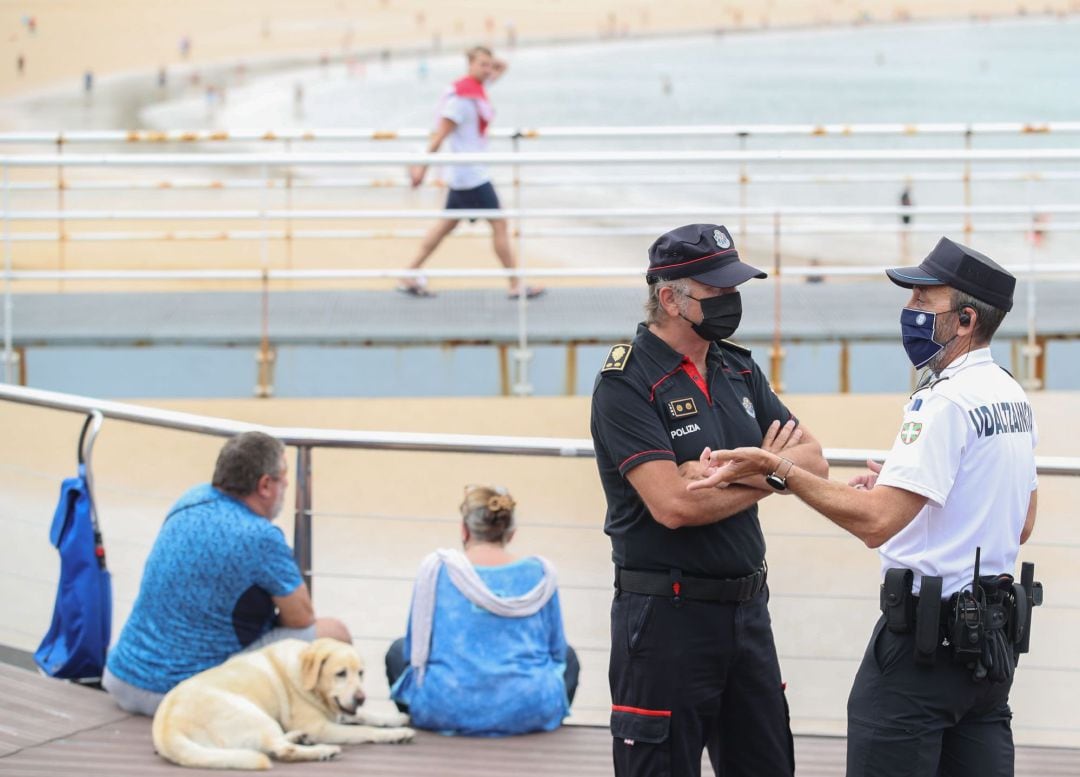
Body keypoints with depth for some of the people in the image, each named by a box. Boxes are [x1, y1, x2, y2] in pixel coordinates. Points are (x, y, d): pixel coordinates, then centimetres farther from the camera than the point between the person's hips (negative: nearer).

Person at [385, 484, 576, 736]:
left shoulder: (437, 567, -1)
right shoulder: (540, 573, 2)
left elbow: (415, 649, 7)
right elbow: (556, 650, 12)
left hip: (448, 712, -1)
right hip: (530, 713, 1)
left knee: (398, 651, 30)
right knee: (568, 657, 33)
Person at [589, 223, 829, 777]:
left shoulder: (739, 370, 12)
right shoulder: (626, 383, -12)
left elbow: (813, 460, 4)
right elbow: (672, 504, -22)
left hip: (747, 608, 7)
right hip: (665, 618, -7)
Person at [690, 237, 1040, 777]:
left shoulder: (946, 402, -17)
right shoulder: (1012, 396, 12)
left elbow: (877, 523, -24)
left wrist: (776, 467, -20)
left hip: (927, 634, -9)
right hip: (997, 631, 9)